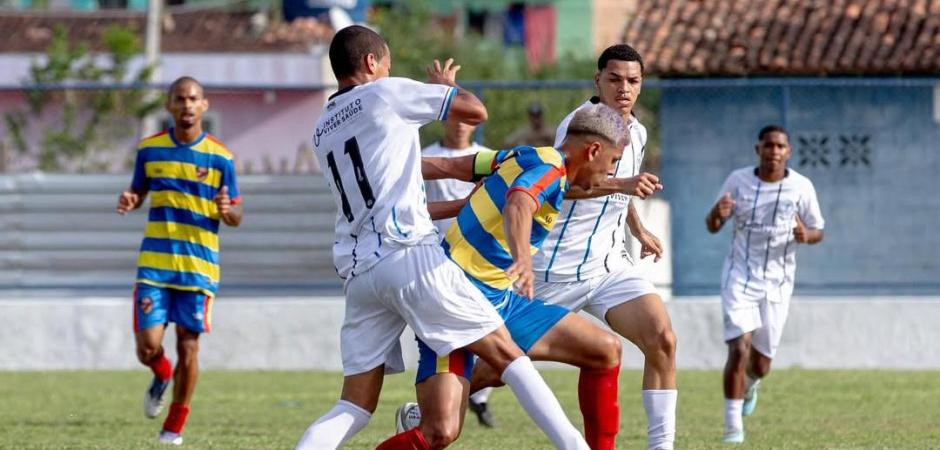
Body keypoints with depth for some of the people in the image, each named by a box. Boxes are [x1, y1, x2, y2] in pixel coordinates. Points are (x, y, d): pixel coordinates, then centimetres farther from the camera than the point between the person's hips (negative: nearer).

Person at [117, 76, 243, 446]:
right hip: (154, 262, 1)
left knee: (188, 346, -1)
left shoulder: (219, 157, -1)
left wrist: (227, 210, -20)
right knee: (148, 348, -5)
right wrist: (129, 201, -7)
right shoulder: (150, 149, 4)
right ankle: (162, 376, 32)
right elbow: (138, 192, 17)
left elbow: (235, 216, 4)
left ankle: (175, 427, 15)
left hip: (199, 266, -1)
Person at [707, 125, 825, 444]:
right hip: (740, 276, -1)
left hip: (777, 283, 1)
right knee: (740, 347, -18)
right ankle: (733, 425, -10)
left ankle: (750, 385, 46)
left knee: (761, 362, 8)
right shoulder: (738, 180, -3)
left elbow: (818, 231, 5)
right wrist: (717, 214, -21)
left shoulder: (801, 187, -4)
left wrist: (805, 236, -20)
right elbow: (712, 227, 4)